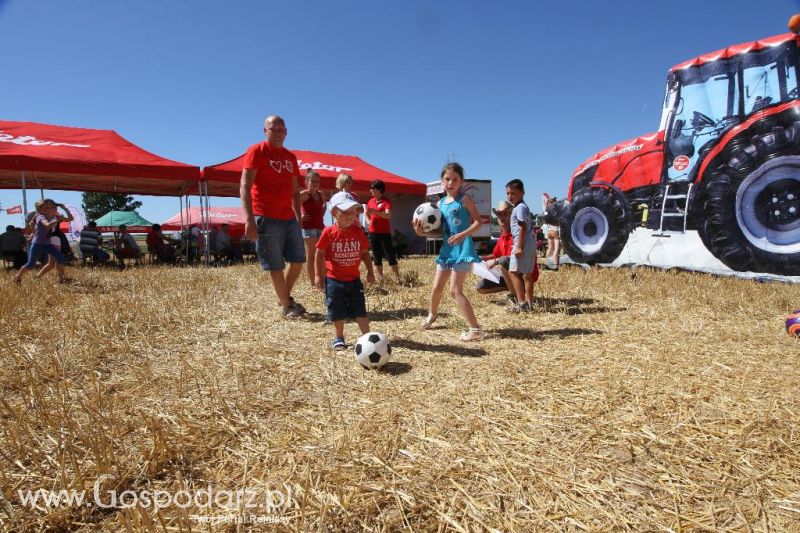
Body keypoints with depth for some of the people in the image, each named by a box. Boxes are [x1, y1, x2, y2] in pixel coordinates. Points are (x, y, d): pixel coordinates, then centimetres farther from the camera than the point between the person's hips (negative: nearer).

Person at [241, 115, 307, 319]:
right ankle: (286, 306, 16)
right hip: (266, 218, -6)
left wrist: (298, 218, 15)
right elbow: (245, 187, -12)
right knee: (276, 266, 1)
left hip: (289, 218, 7)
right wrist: (249, 219, -21)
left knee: (298, 260, 11)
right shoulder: (256, 151, -4)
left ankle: (286, 297, 30)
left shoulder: (291, 157, 15)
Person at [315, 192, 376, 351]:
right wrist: (318, 275, -5)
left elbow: (365, 253, 9)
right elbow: (320, 254, -3)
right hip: (334, 280, -2)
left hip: (354, 279, 2)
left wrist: (370, 272, 5)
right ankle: (339, 338, 26)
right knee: (338, 313, 9)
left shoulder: (358, 232, 0)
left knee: (360, 310, 4)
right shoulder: (329, 232, -10)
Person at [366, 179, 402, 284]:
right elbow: (367, 213, 27)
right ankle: (380, 278, 17)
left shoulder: (387, 201, -8)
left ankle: (397, 278, -1)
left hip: (385, 233, -5)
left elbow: (388, 215, -25)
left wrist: (375, 211, -36)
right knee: (377, 256, 9)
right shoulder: (370, 201, 9)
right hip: (373, 232, 6)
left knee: (390, 256, -6)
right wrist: (369, 220, 8)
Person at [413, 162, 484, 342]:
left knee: (455, 290, -13)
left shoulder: (465, 200, -7)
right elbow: (438, 230, 13)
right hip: (446, 250, 7)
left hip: (462, 250, -7)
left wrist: (463, 235, -25)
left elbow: (478, 222, -10)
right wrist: (422, 232, -4)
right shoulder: (440, 203, 11)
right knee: (436, 287, 16)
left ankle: (476, 329, -6)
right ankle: (432, 316, 43)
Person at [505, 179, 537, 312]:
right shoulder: (523, 206, 19)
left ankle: (521, 302, -10)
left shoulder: (519, 207, -11)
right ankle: (529, 303, 15)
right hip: (530, 243, 10)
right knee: (527, 274, 11)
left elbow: (523, 228, -18)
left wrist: (519, 247, -21)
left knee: (514, 272, -9)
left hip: (523, 243, -10)